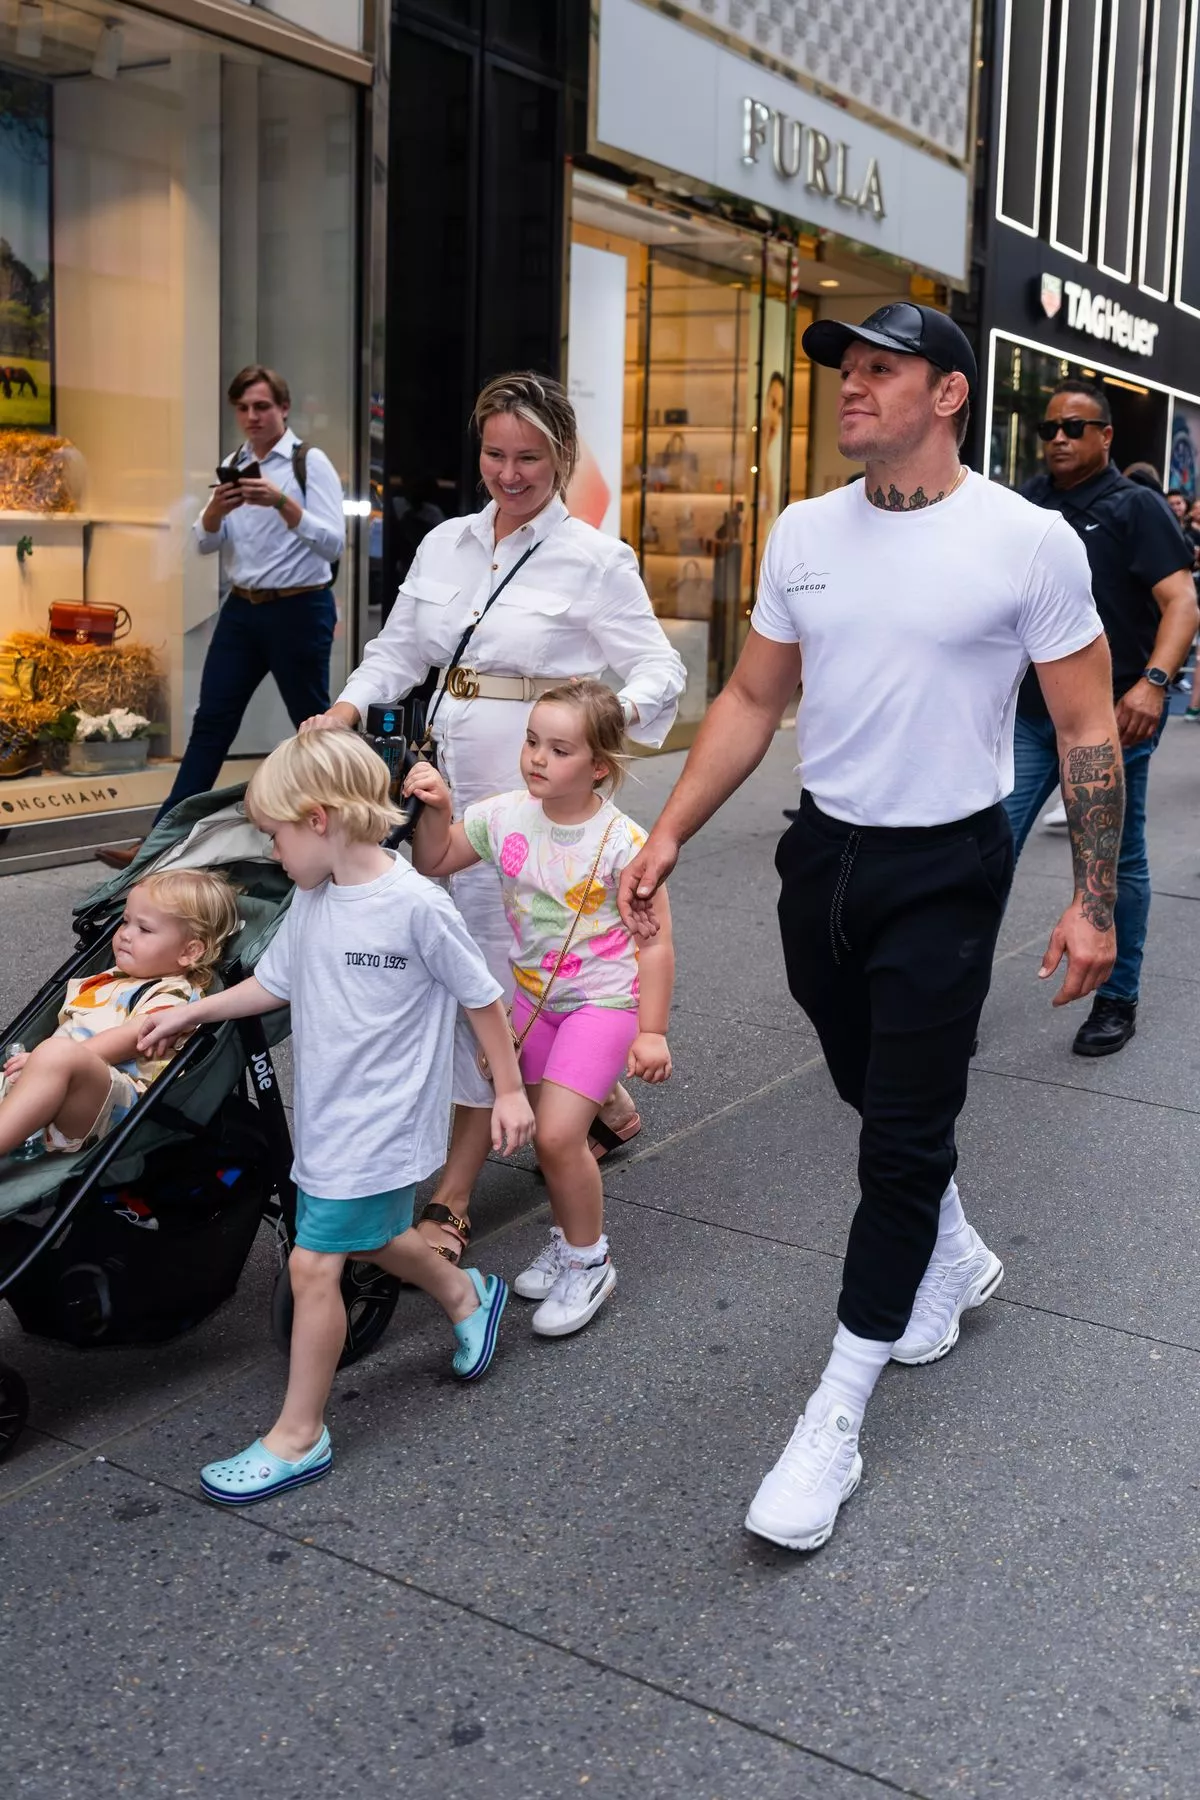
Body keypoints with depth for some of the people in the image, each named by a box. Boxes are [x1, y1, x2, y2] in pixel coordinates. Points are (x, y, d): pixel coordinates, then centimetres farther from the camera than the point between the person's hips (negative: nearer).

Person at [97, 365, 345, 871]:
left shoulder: (310, 462, -6)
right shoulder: (232, 466, 11)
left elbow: (333, 543, -14)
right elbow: (205, 543, 7)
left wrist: (282, 502, -26)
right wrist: (216, 509, -14)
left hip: (299, 609, -5)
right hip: (241, 608, 5)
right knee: (211, 722, 2)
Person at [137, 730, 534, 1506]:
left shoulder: (416, 905, -20)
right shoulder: (312, 901, 2)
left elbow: (482, 998, -11)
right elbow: (274, 982, 17)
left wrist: (510, 1091, -5)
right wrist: (189, 1013, 19)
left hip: (380, 1124, -8)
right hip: (328, 1117, 8)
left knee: (314, 1263, -5)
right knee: (373, 1239, 23)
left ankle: (298, 1436, 11)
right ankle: (466, 1294, 52)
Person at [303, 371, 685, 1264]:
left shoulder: (598, 561, -4)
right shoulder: (446, 545, 11)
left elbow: (660, 672, -5)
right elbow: (399, 651, 14)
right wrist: (346, 708, -5)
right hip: (455, 784, 6)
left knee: (504, 982, -4)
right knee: (529, 973, 14)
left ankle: (451, 1201, 3)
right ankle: (607, 1105, 38)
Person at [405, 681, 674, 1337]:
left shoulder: (622, 841, -21)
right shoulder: (506, 816, -6)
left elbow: (654, 944, -16)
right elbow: (434, 863, 8)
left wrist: (651, 1032, -16)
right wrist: (436, 810, -11)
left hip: (602, 1001, -6)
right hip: (534, 996, 6)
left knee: (557, 1135, -13)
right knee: (550, 1131, 15)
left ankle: (588, 1263, 9)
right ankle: (566, 1240, 37)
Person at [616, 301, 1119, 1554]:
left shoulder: (1028, 543, -11)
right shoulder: (804, 534, 3)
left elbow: (1087, 728, -6)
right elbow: (751, 702, 8)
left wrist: (1094, 900, -10)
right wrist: (666, 837, 1)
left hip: (945, 873, -5)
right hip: (823, 853, 5)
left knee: (903, 1136, -2)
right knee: (876, 1096, 20)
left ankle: (836, 1418, 8)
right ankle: (956, 1259, 49)